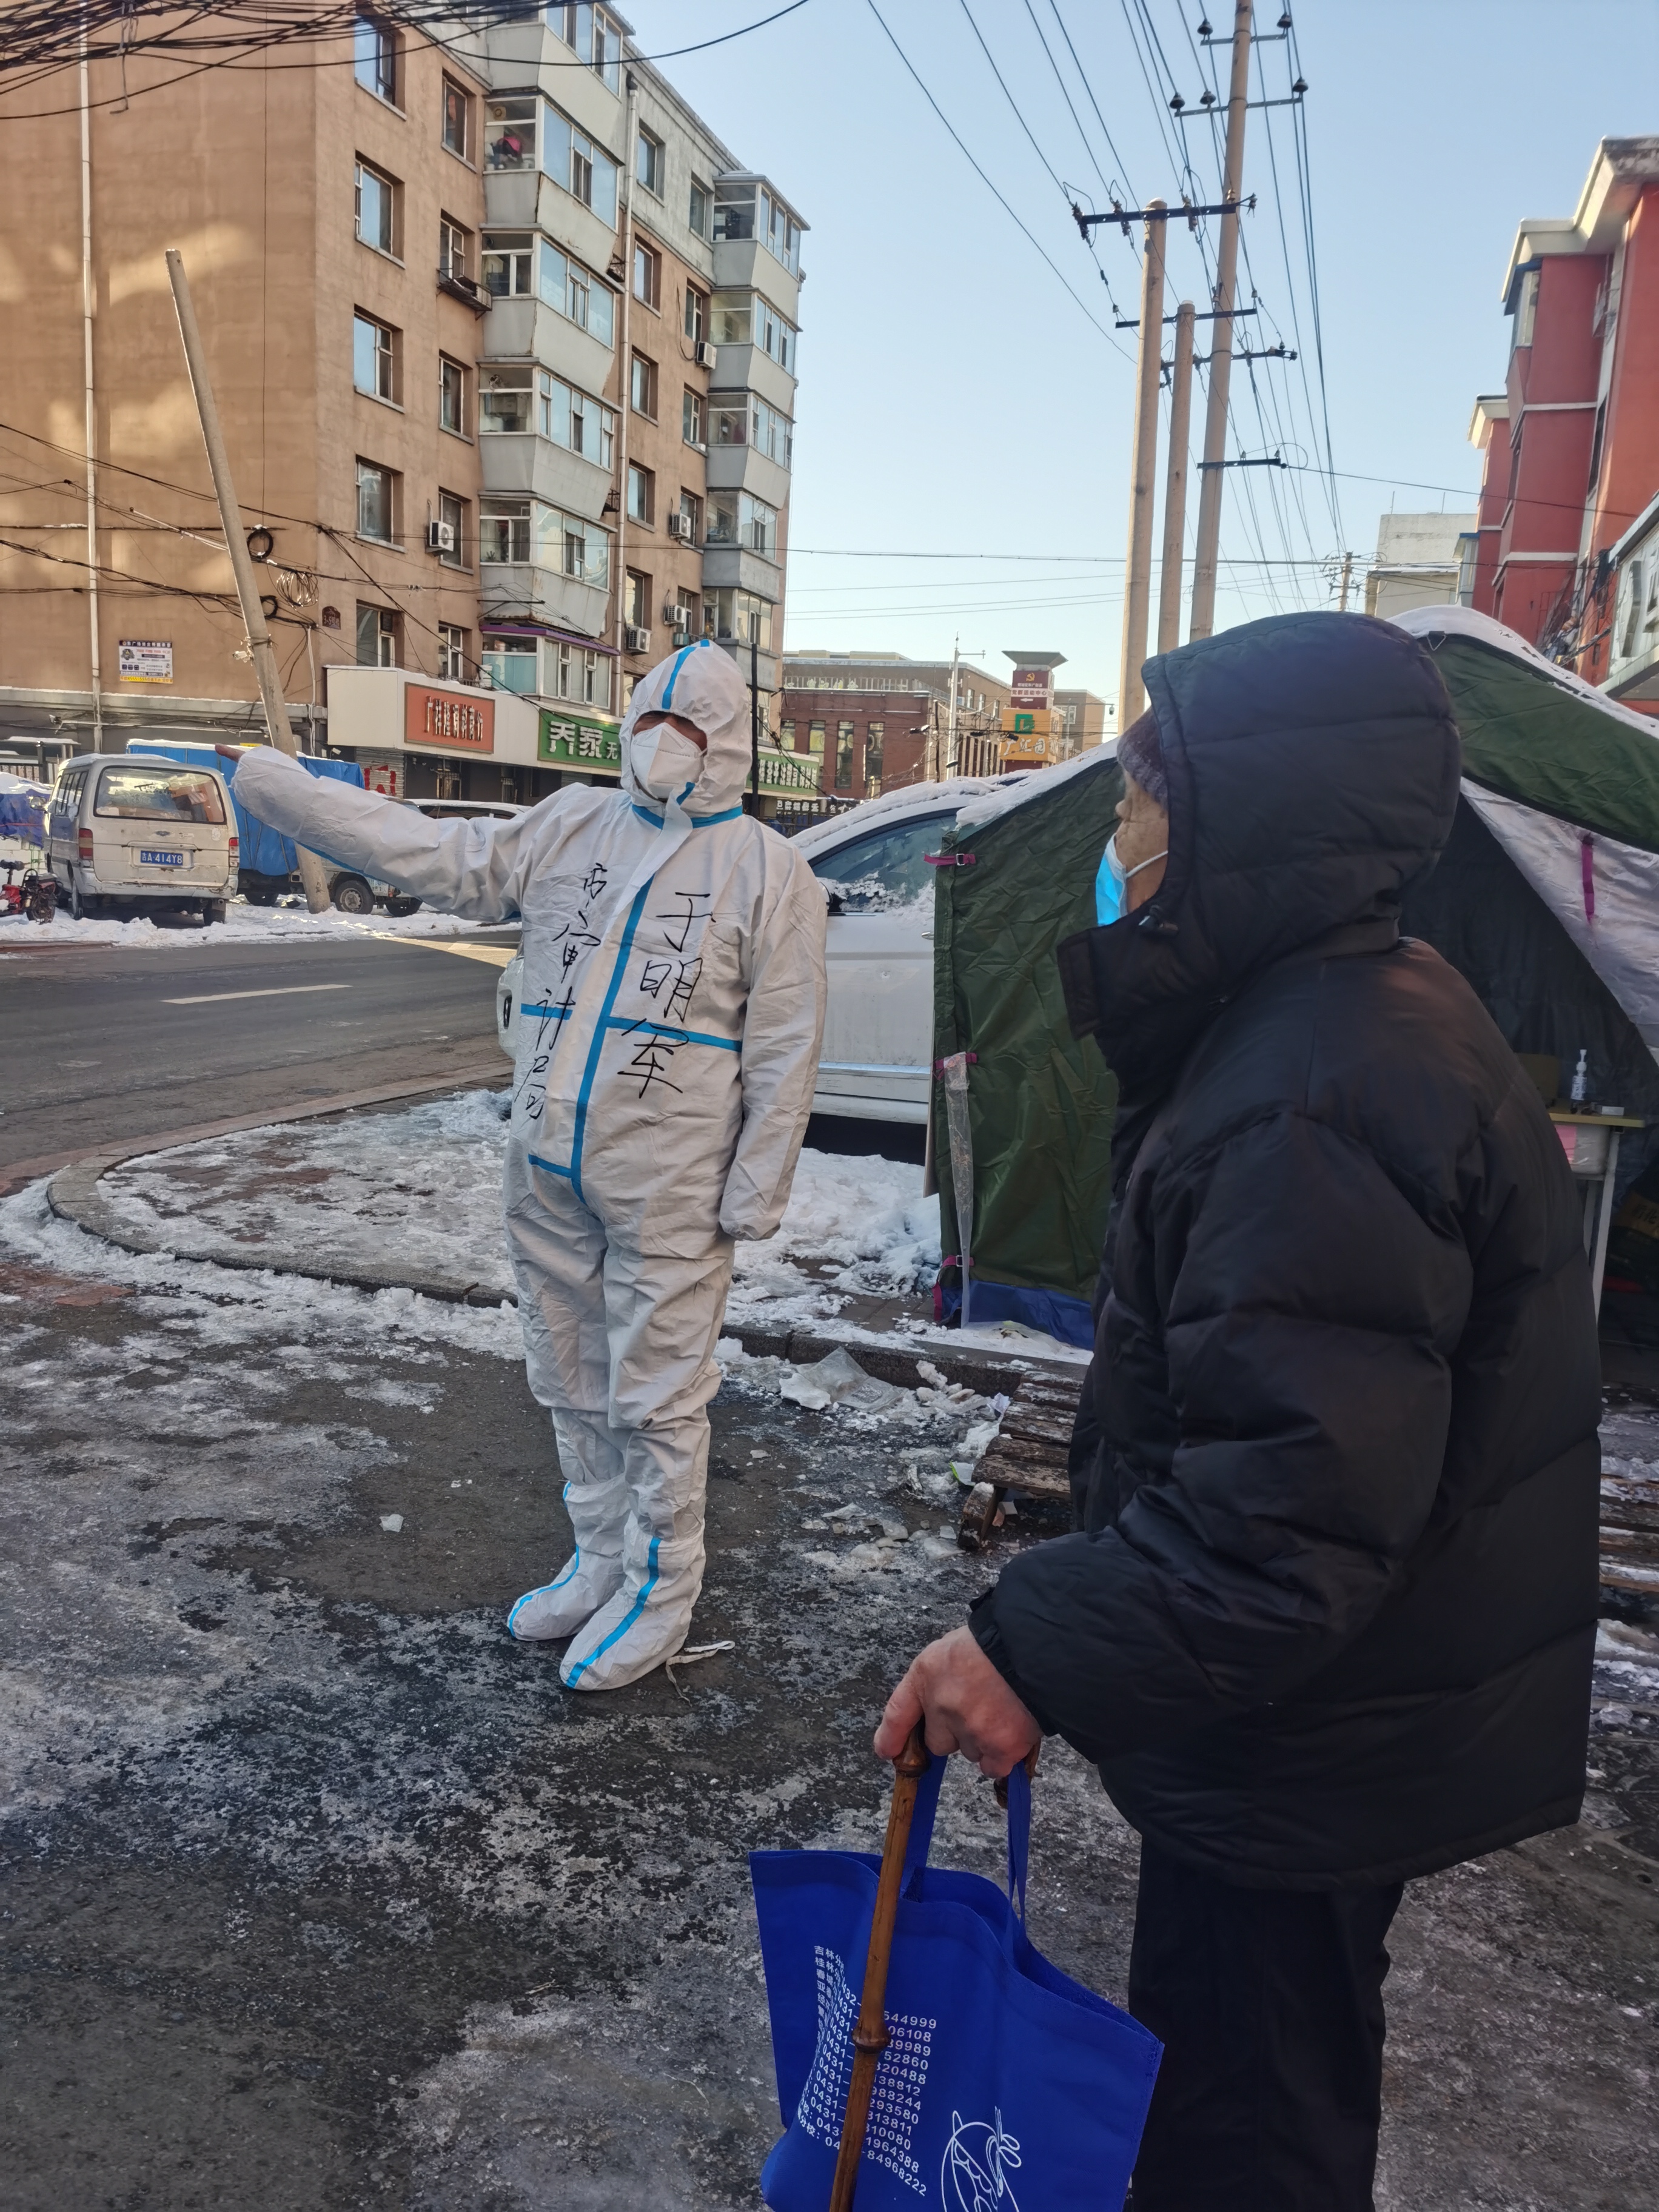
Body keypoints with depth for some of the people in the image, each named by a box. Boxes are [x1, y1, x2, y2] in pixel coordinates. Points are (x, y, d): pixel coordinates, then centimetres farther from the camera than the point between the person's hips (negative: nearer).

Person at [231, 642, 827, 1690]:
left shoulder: (768, 868, -5)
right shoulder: (573, 825, 9)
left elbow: (784, 1049, -6)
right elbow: (443, 857, 7)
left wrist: (756, 1192, -9)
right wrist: (287, 791, 0)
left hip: (667, 1184, -5)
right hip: (548, 1168, 6)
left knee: (657, 1397, 3)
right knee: (573, 1382, 17)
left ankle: (659, 1594, 21)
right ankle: (602, 1563, 36)